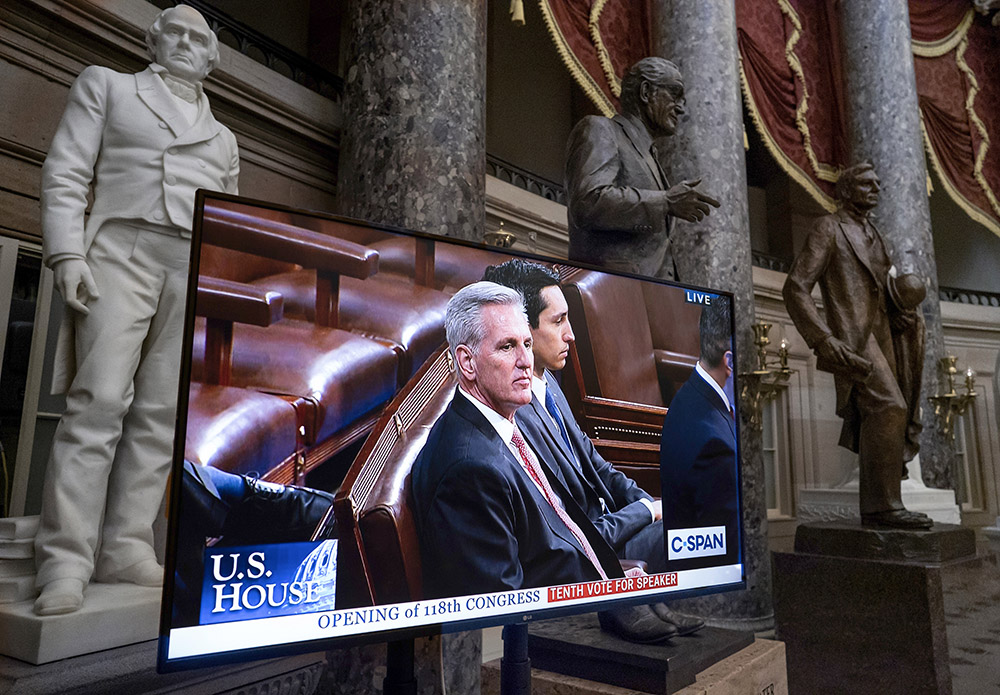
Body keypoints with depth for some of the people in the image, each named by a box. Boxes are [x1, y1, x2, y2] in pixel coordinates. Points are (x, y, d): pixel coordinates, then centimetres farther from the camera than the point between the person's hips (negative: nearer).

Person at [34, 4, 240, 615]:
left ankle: (125, 548, -1)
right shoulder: (107, 86, 18)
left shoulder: (223, 138, 26)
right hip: (123, 253, -3)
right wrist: (68, 254, -9)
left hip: (198, 272, 4)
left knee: (161, 415, -4)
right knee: (100, 401, -15)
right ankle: (65, 561, -12)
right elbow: (65, 175, 6)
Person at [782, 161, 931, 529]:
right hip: (853, 336, -8)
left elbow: (888, 289, 28)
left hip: (883, 337, 9)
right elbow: (795, 287, -11)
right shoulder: (828, 228, 0)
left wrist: (904, 310, 3)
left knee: (879, 419, 7)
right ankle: (885, 504, -17)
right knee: (889, 407, -20)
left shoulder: (873, 236, 25)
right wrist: (823, 338, -21)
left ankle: (873, 509, 15)